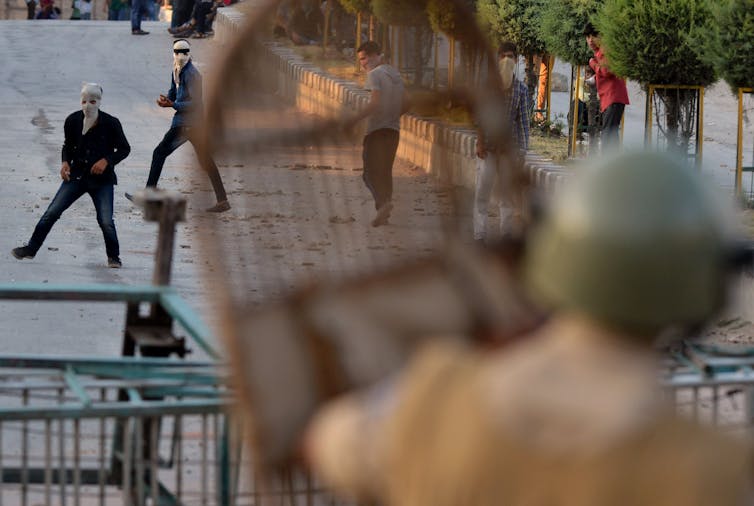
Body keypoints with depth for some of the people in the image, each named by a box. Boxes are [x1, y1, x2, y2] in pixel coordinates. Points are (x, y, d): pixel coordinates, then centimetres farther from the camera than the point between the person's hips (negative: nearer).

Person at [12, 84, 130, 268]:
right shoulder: (73, 121, -2)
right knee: (52, 212, -2)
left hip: (102, 179, -3)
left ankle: (113, 256, 12)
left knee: (106, 221, -11)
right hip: (77, 175, 3)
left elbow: (124, 149, 0)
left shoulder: (110, 123, -10)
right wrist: (65, 162, -4)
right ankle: (31, 248, 9)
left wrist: (107, 160, -16)